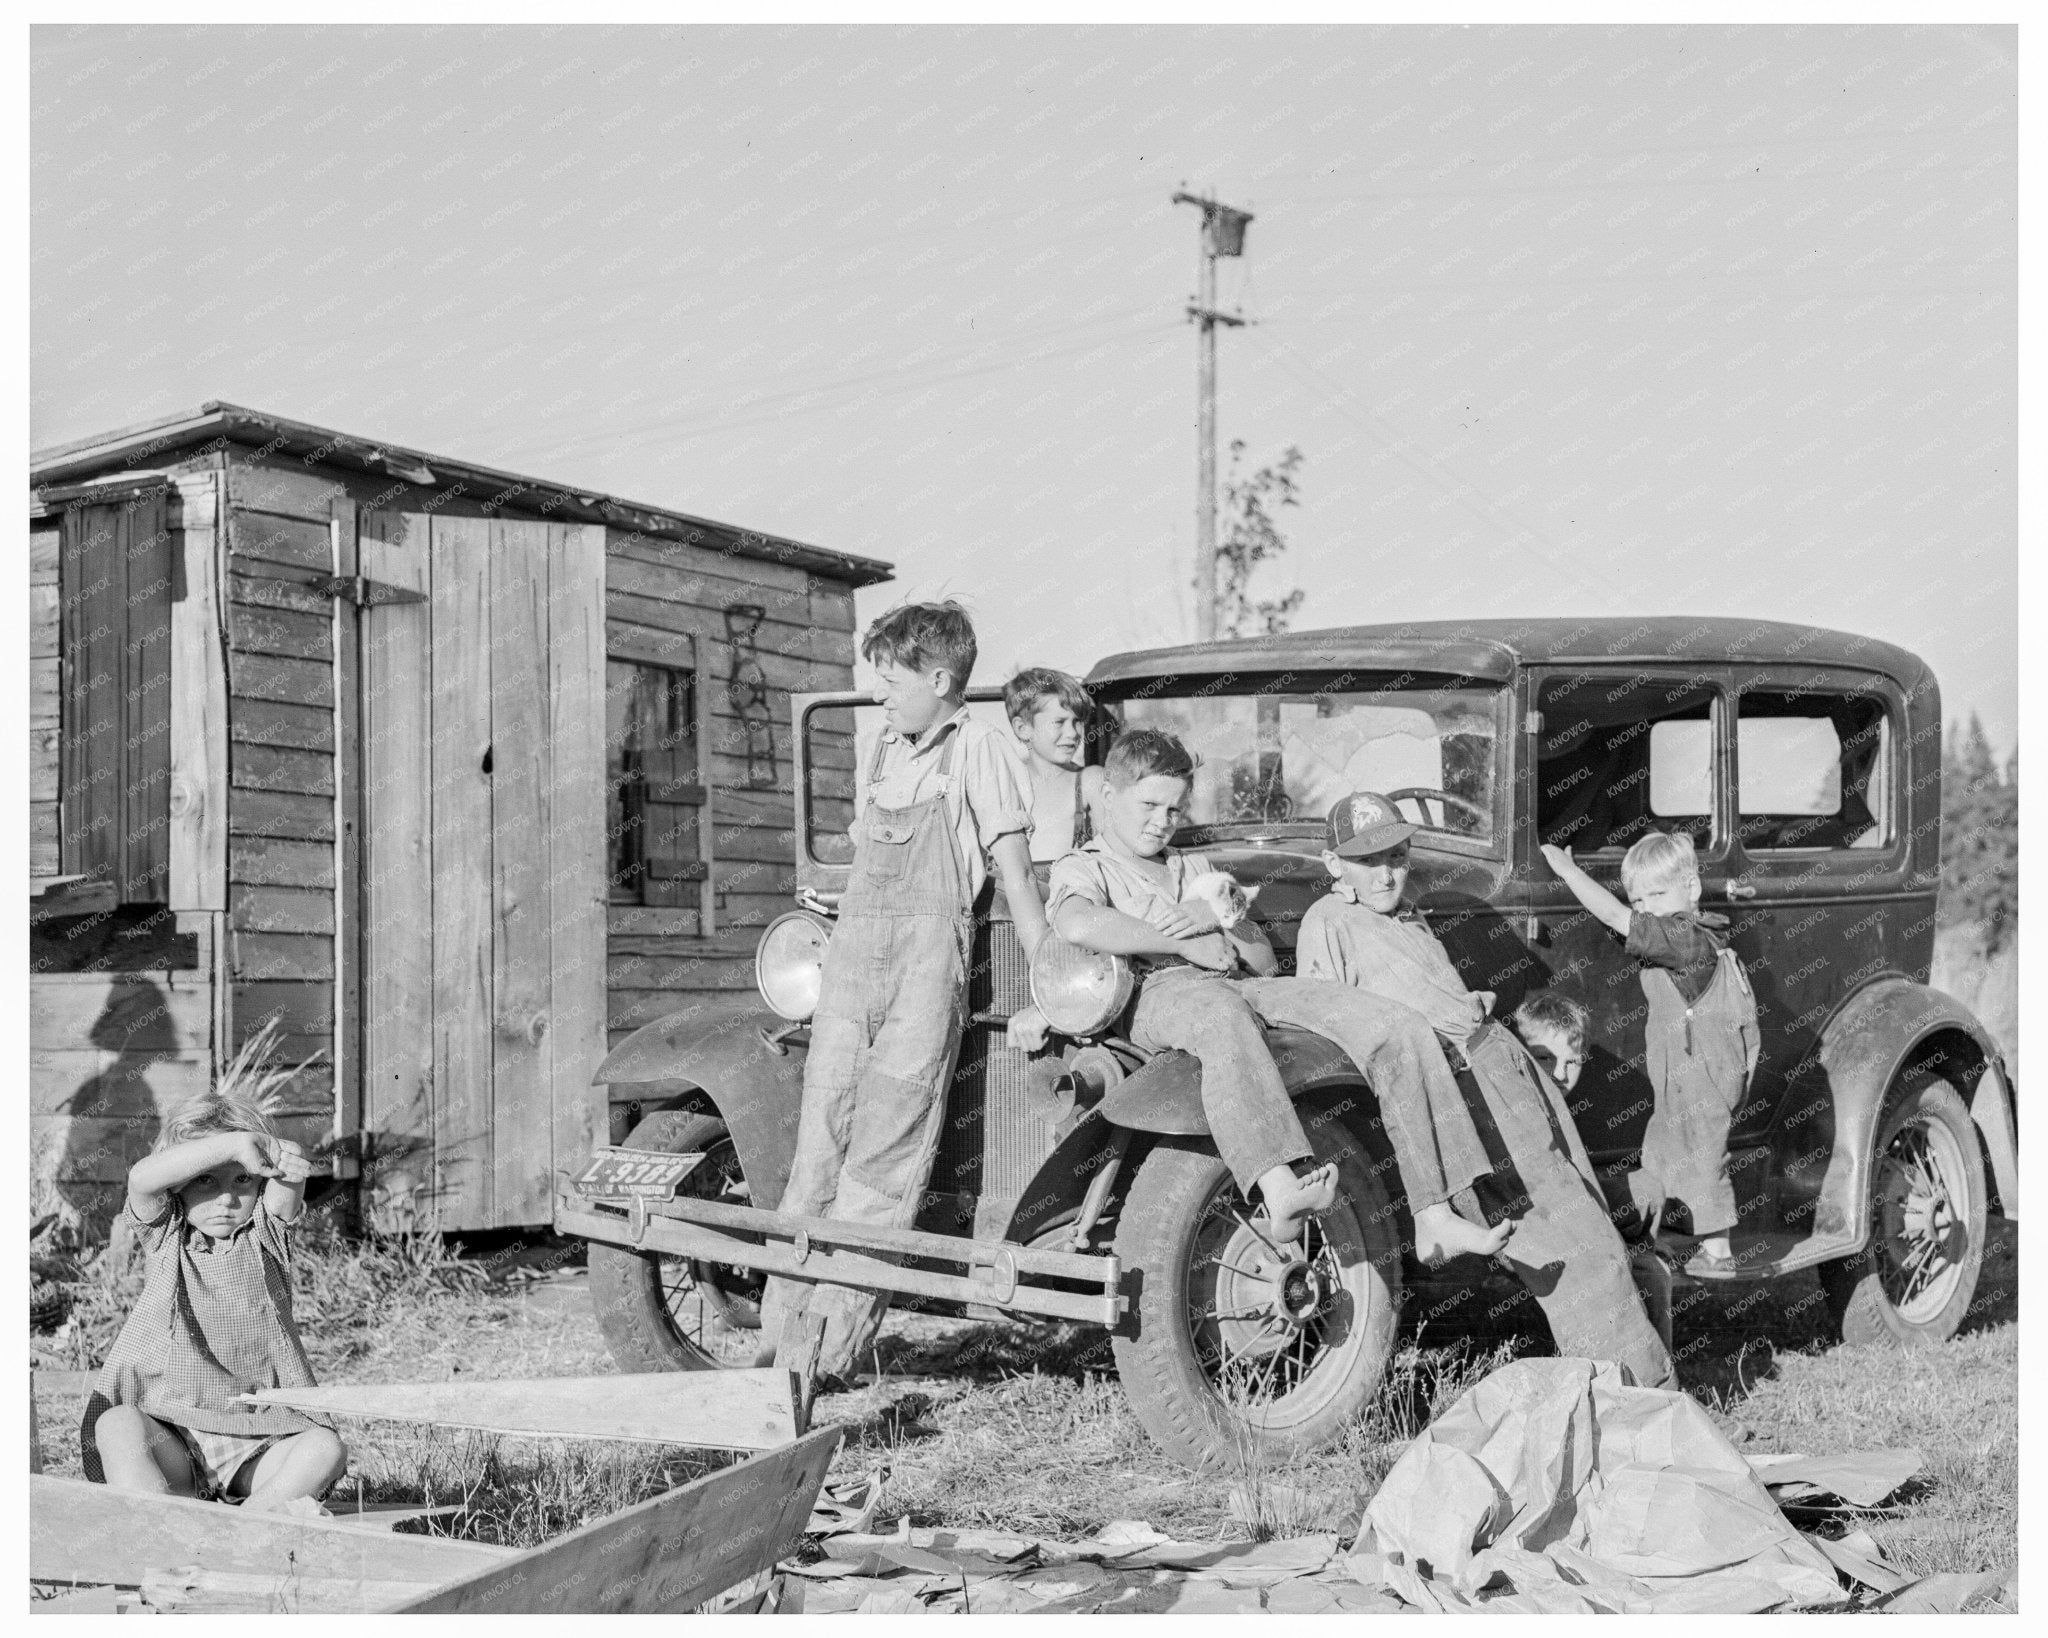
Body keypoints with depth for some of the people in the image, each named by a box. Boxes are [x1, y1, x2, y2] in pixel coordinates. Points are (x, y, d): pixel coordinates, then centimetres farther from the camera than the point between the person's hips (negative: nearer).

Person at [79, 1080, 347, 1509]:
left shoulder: (266, 1234, 6)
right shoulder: (165, 1236, 3)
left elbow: (290, 1172, -12)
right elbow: (142, 1179, -19)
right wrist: (234, 1143, -28)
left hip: (255, 1446, 1)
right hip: (168, 1435, -1)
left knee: (325, 1447, -24)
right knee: (116, 1425, -30)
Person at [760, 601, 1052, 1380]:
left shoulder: (975, 744, 1)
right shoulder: (886, 747, 20)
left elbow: (1014, 872, -2)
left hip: (929, 948, -6)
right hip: (853, 950, 6)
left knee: (885, 1153, -9)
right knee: (820, 1134, 0)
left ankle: (832, 1350, -10)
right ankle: (780, 1333, 0)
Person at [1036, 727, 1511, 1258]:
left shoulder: (1196, 870, 35)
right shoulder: (1082, 869, 14)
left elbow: (1267, 964, 26)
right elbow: (1080, 926, -15)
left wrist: (1221, 919, 5)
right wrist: (1188, 946, -9)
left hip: (1243, 988, 6)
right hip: (1160, 994, -6)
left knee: (1400, 1030, -15)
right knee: (1221, 1014, -45)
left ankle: (1436, 1220, -22)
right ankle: (1282, 1195, -63)